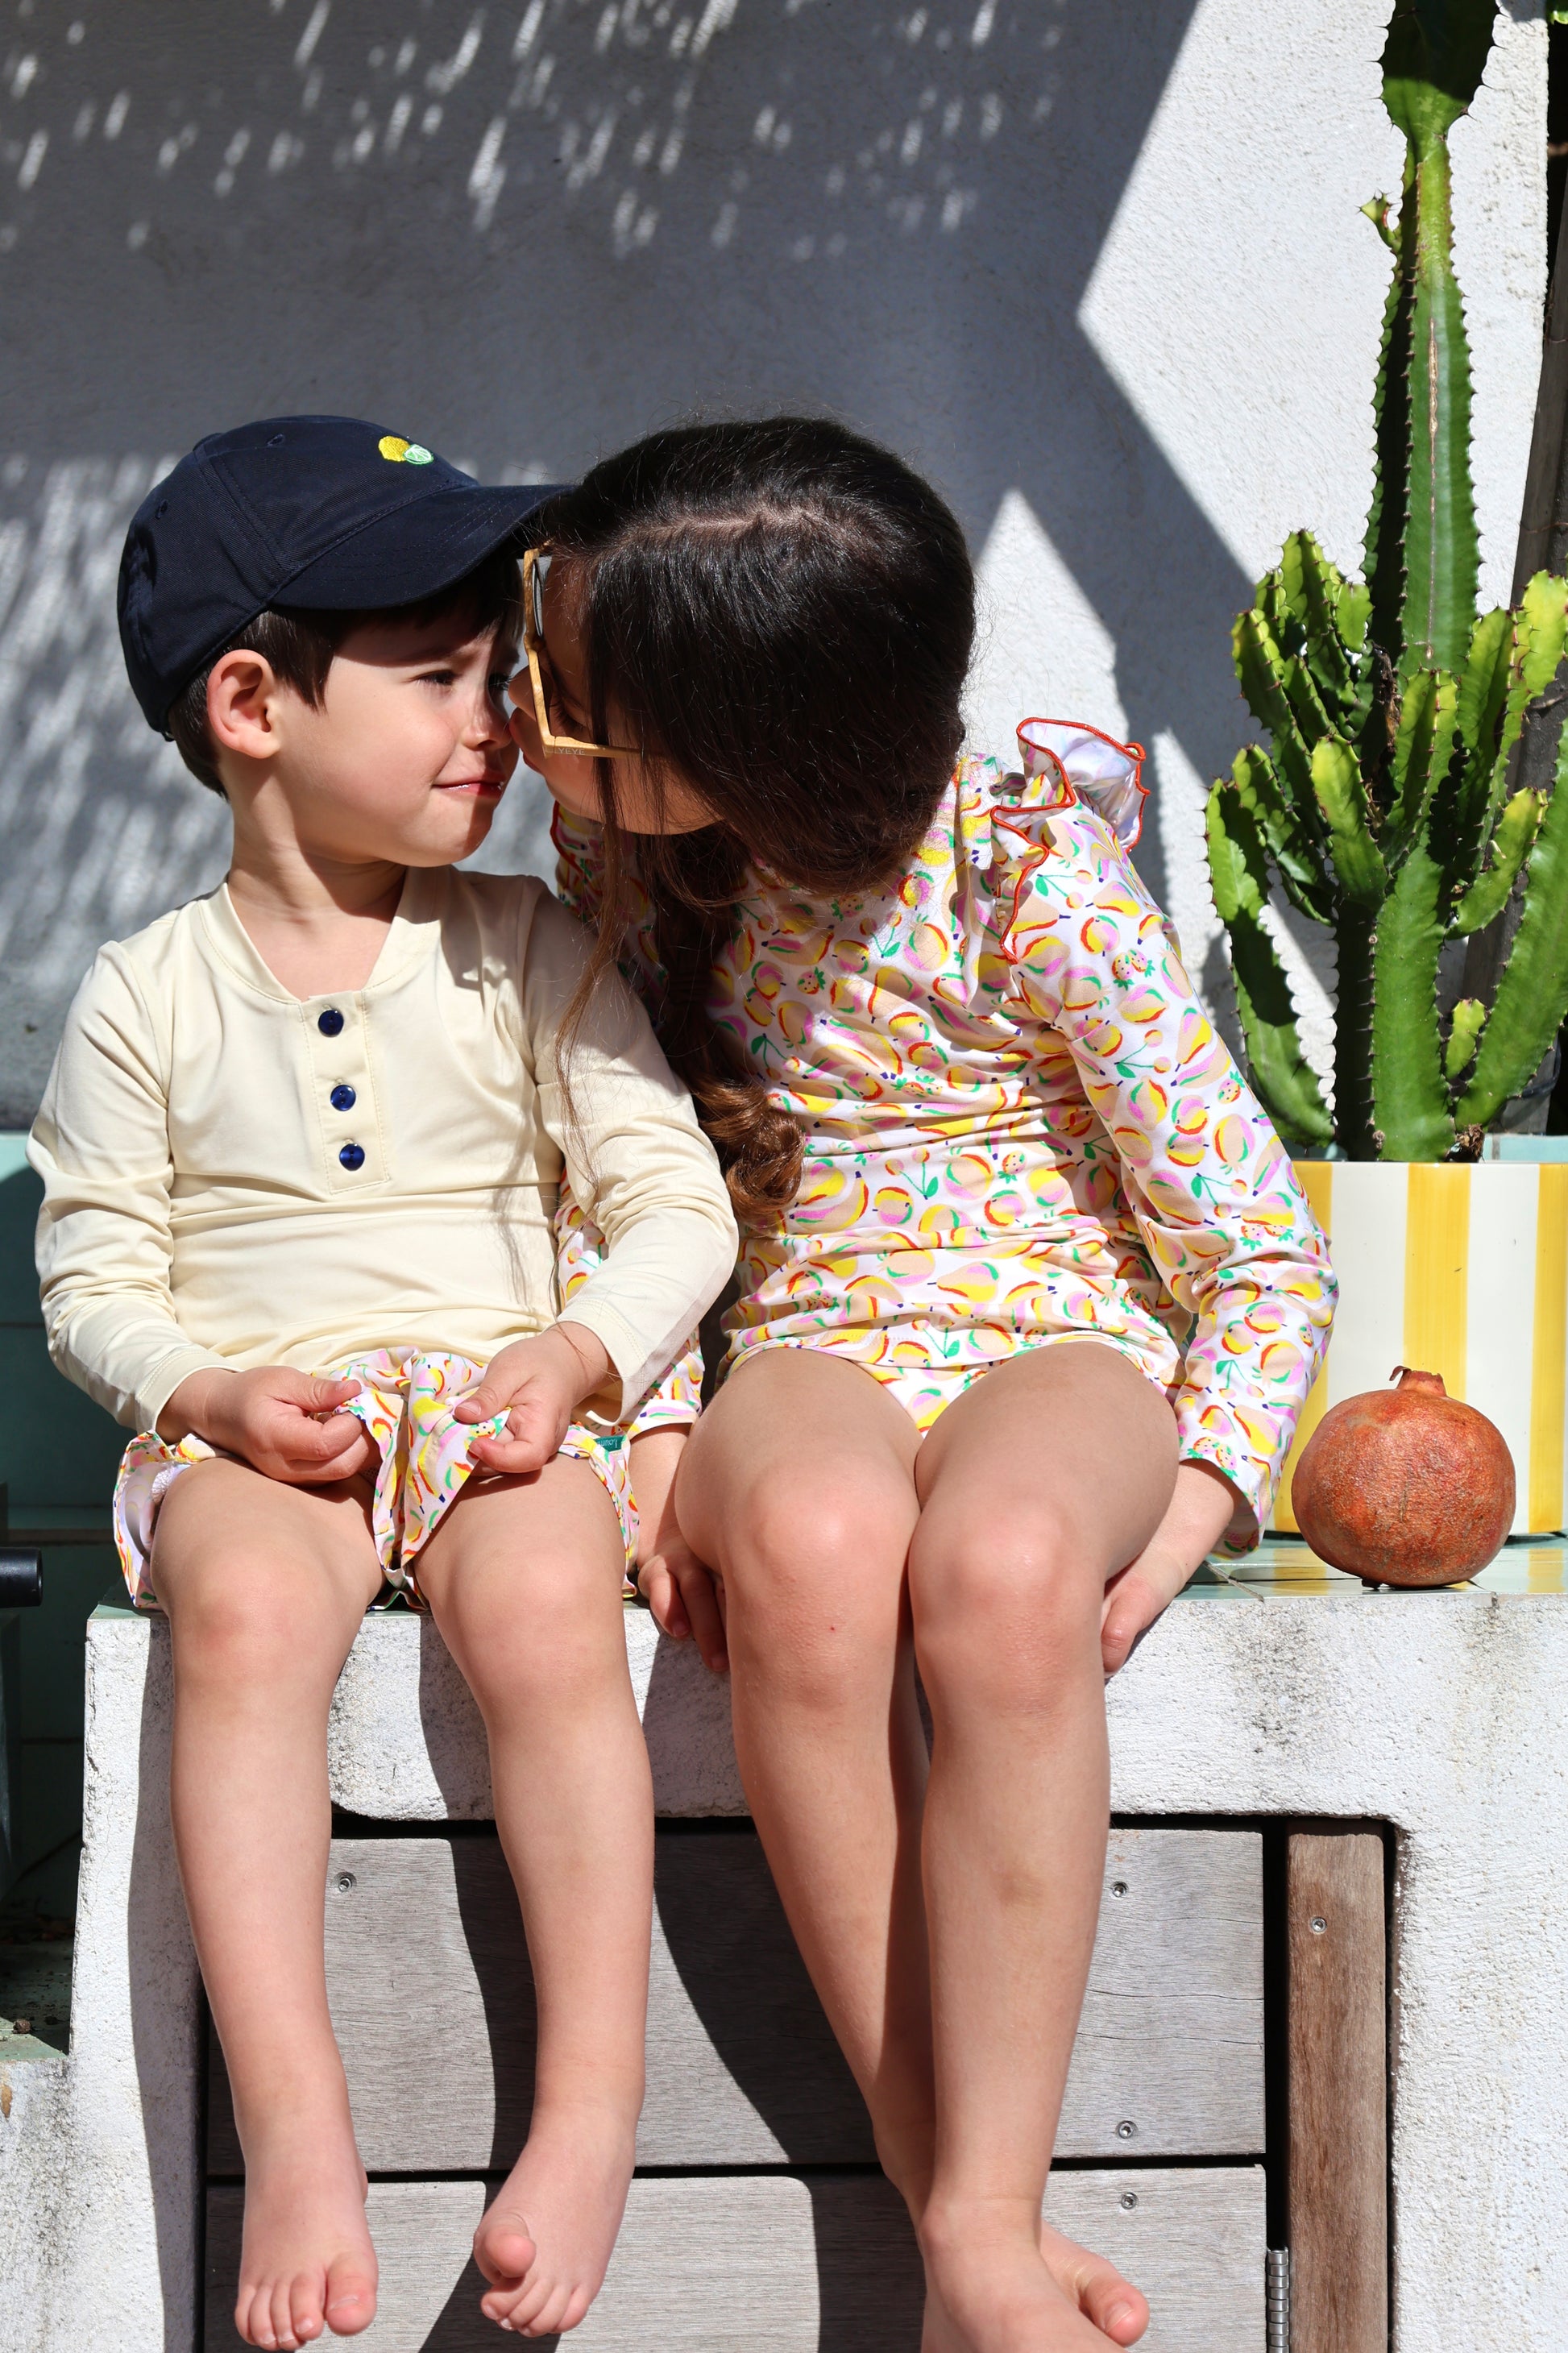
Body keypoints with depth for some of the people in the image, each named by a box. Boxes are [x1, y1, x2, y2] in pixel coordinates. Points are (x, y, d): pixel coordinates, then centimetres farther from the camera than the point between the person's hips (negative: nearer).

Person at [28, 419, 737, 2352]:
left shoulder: (523, 955, 7)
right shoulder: (149, 998, 5)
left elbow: (677, 1204, 6)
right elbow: (91, 1280, 7)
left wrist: (576, 1354, -12)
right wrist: (215, 1393, -12)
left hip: (497, 1406, 1)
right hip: (249, 1429, 0)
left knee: (545, 1605, -33)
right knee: (244, 1607, -35)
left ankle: (590, 2112, -26)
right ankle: (293, 2124, -33)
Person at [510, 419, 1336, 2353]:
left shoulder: (1035, 887, -14)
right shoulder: (615, 845, -1)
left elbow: (1264, 1258, -7)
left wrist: (1178, 1524, -21)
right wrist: (650, 1427, -7)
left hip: (1058, 1334, -2)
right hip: (801, 1346, 3)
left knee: (997, 1565, -40)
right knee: (812, 1542, -37)